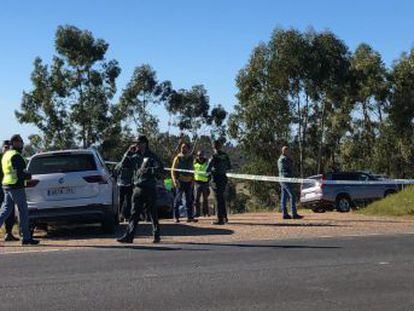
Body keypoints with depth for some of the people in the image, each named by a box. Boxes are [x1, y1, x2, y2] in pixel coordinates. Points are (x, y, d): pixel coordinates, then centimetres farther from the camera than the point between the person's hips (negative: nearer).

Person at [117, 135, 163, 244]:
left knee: (153, 213, 3)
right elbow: (124, 164, 11)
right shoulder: (135, 156, 13)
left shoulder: (152, 156, -2)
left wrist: (147, 170, -20)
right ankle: (129, 236, 1)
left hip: (149, 188, -5)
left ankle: (157, 235, 12)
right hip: (138, 188, 5)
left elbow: (160, 169, -11)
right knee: (134, 213, 3)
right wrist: (129, 153, 2)